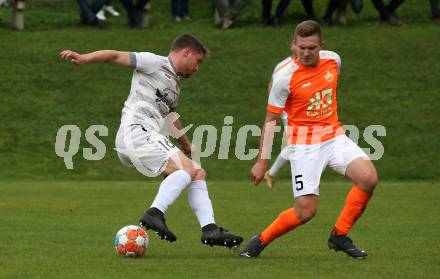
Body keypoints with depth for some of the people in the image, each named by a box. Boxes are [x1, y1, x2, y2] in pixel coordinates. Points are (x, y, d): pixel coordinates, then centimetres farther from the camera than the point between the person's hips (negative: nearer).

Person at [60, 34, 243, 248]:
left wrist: (186, 144, 54)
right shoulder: (154, 63, 2)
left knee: (198, 174, 7)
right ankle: (155, 214, -33)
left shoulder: (174, 83, 29)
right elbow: (116, 56, -6)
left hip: (149, 138, 9)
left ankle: (209, 229, 2)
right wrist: (83, 58, -20)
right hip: (136, 132, -9)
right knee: (187, 169, -24)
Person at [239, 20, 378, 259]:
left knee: (368, 178, -18)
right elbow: (271, 119, -8)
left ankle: (339, 236, -1)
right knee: (305, 212, -11)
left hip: (334, 136, 5)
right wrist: (262, 161, -6)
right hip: (304, 145, -5)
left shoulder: (333, 60, -2)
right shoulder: (285, 77, -16)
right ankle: (260, 241, 14)